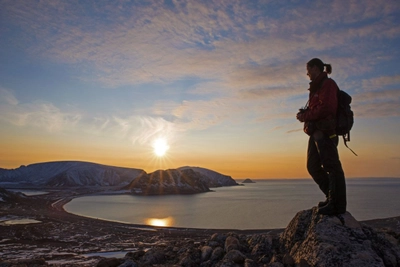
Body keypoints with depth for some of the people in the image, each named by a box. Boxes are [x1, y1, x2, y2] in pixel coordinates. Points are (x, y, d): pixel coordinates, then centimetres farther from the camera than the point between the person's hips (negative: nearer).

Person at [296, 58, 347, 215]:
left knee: (331, 166, -8)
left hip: (325, 132, -10)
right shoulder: (316, 87, 24)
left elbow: (325, 108, -18)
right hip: (316, 132, 10)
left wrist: (306, 116, -11)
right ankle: (332, 198, 23)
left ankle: (338, 205, -2)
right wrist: (304, 113, 2)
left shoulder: (327, 84, -6)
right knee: (313, 166, 12)